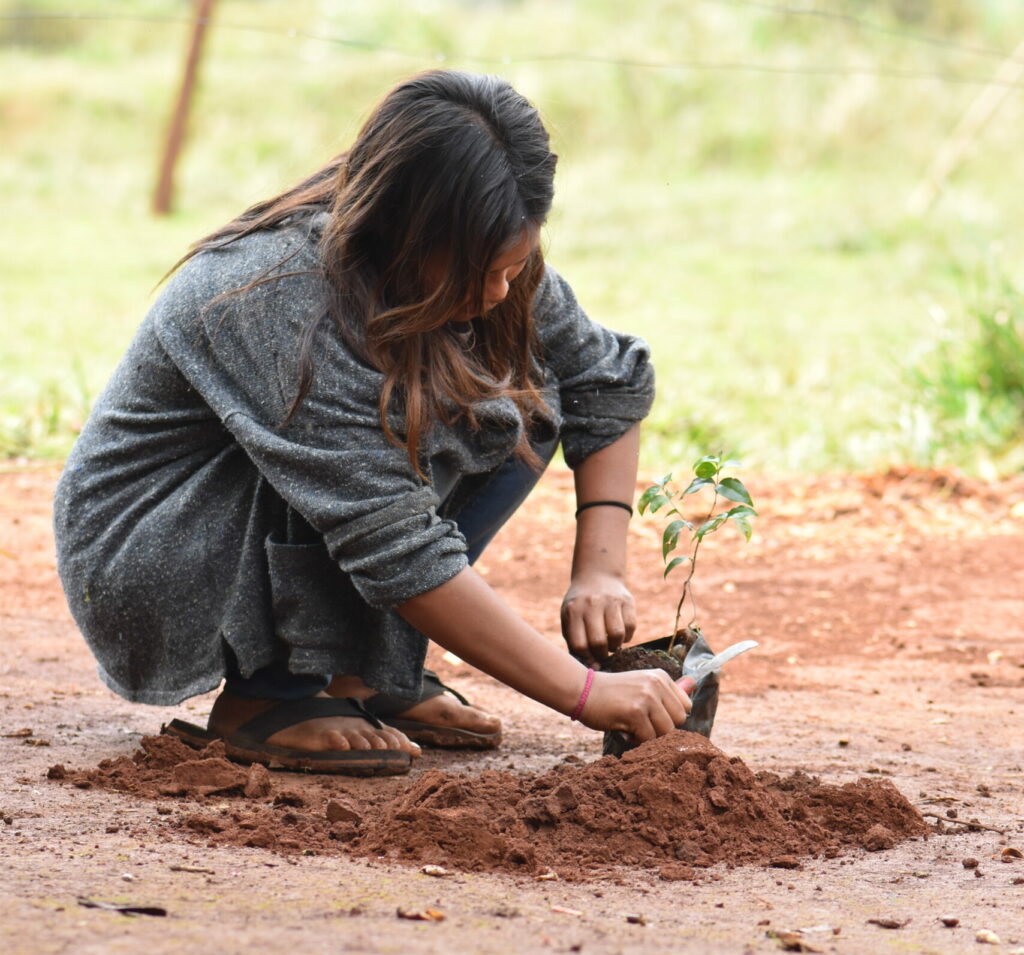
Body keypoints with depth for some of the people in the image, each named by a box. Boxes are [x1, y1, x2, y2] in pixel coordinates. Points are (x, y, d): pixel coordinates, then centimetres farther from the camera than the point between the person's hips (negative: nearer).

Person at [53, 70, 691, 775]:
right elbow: (397, 550, -36)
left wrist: (600, 572, -10)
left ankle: (361, 671, -3)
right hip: (142, 565, -8)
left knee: (524, 400, -7)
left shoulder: (484, 265, -11)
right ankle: (269, 697, -19)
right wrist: (583, 692, -35)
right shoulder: (284, 299, -33)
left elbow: (612, 379, 4)